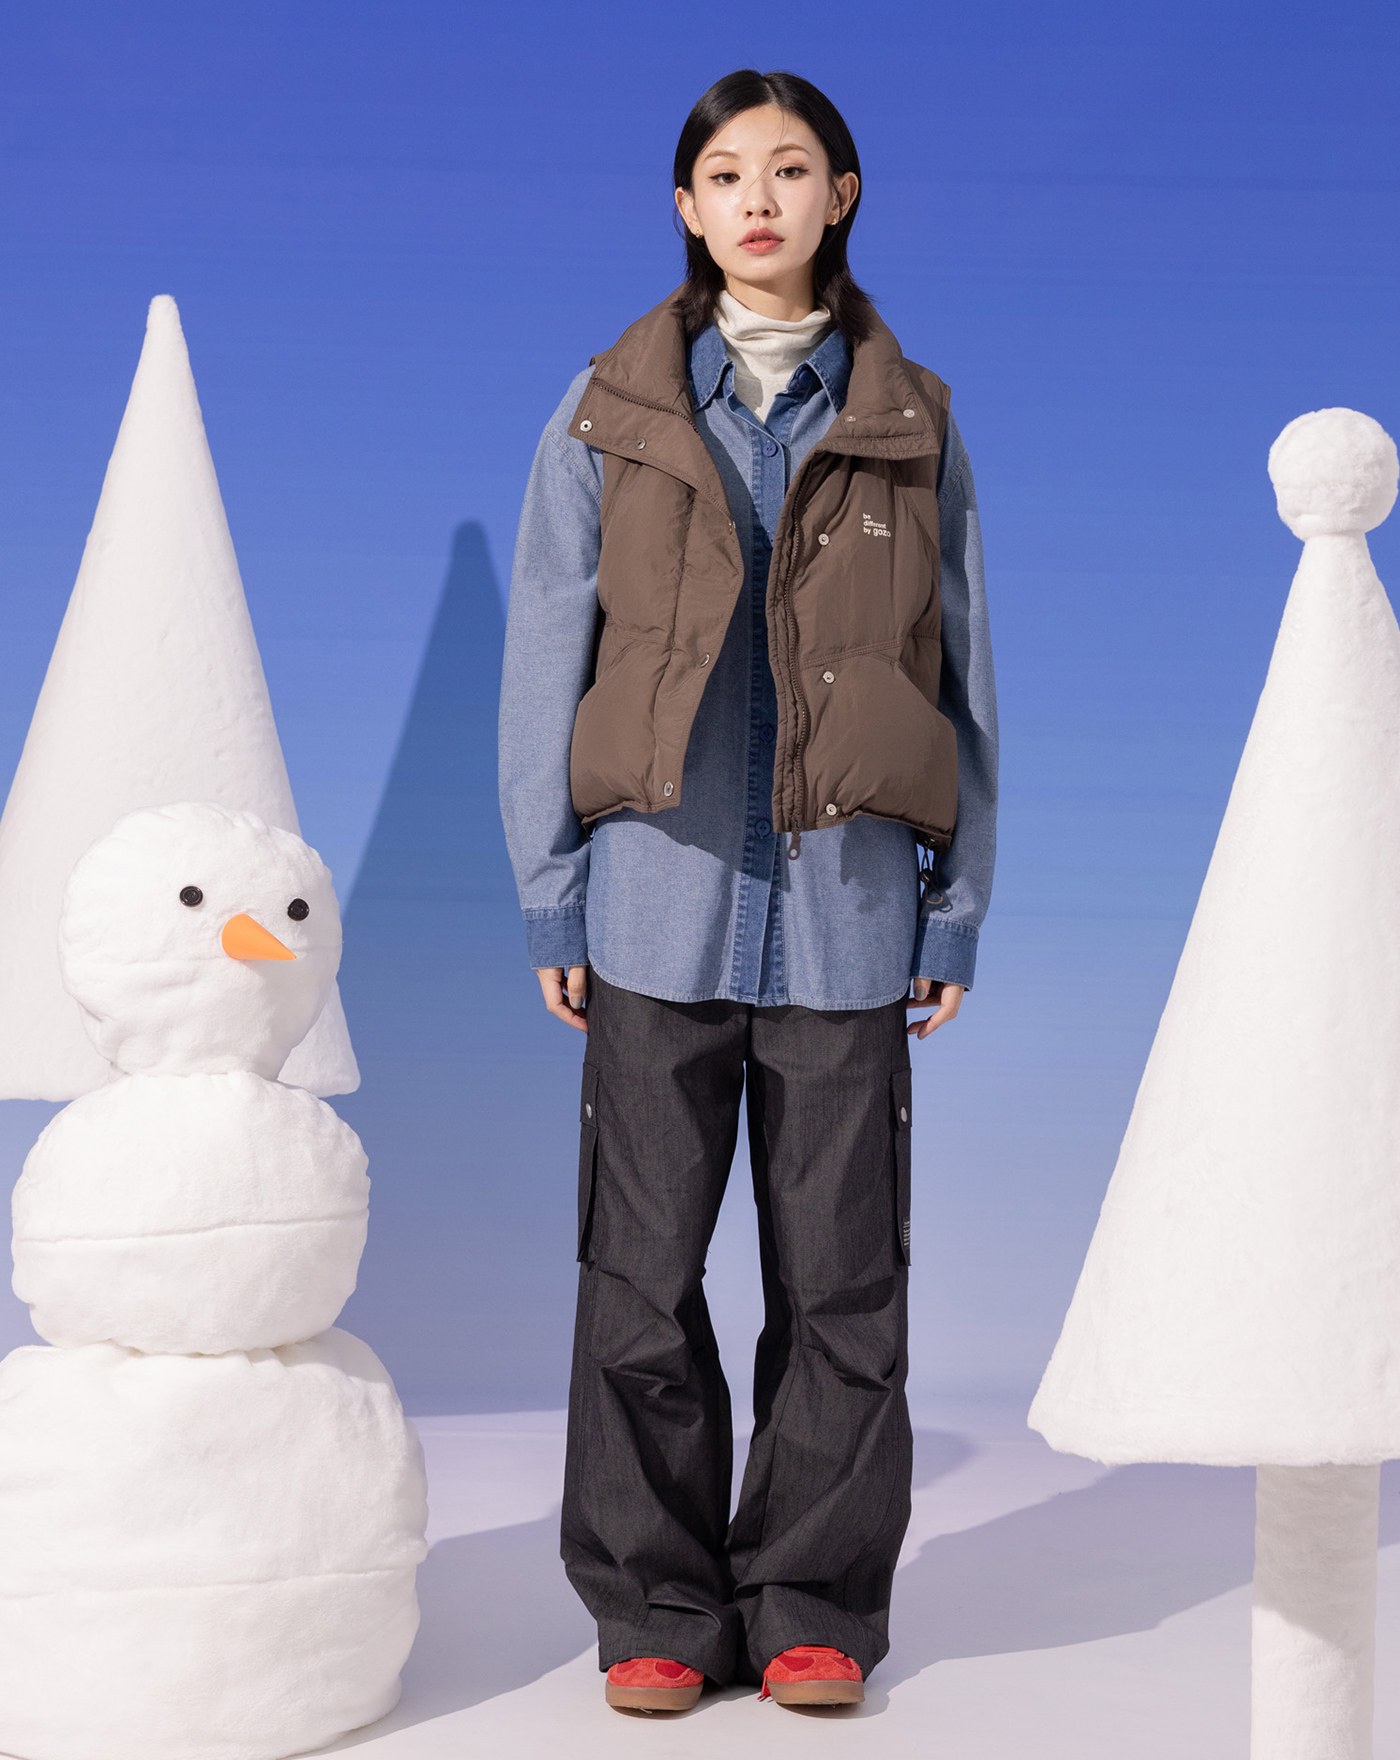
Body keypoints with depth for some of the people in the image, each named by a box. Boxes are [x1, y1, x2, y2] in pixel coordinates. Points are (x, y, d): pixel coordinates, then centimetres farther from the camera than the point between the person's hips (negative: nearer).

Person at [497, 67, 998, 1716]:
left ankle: (814, 1606, 17)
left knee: (840, 1267, 4)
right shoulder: (611, 410, 6)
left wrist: (959, 907, 5)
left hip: (847, 900, 1)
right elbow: (546, 659, 5)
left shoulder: (912, 420, 8)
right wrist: (551, 894, 0)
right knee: (643, 1268, 2)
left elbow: (959, 675, 9)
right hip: (662, 894, 0)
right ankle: (657, 1608, 15)